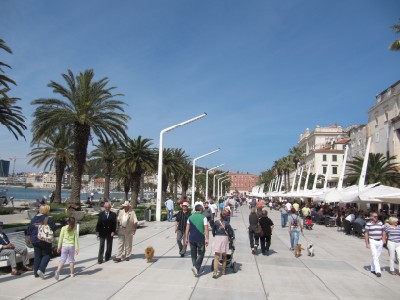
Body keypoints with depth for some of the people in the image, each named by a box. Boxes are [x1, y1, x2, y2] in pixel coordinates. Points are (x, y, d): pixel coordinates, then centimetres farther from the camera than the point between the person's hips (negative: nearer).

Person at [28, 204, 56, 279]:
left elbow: (29, 230, 9)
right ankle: (41, 270, -9)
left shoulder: (33, 219, 6)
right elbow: (53, 228, -13)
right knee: (46, 255, 7)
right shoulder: (48, 219, -12)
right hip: (45, 240, -6)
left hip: (35, 240, 6)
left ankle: (36, 272, 17)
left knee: (37, 256, 14)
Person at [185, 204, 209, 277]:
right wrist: (207, 239, -6)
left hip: (192, 238, 3)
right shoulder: (203, 218, -6)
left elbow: (187, 228, 3)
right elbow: (206, 229, -10)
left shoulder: (190, 217, 4)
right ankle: (196, 267, -9)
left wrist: (186, 238, 8)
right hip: (200, 239, -3)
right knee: (200, 254, 10)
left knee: (193, 254, 14)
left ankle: (196, 271, 21)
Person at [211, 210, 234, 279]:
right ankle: (223, 270, 26)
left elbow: (213, 230, 8)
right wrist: (231, 237, 15)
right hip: (224, 238, 0)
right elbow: (231, 231, -2)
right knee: (224, 256, 16)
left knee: (216, 256, 0)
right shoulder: (227, 223, -2)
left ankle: (215, 272, -11)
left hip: (217, 238, 0)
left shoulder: (216, 222, 1)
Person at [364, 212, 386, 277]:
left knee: (377, 257, 12)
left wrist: (384, 239, -3)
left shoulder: (380, 223, 9)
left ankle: (373, 269, 25)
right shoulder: (368, 224, -4)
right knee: (375, 256, -11)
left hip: (380, 242, 5)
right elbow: (366, 234, -4)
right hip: (372, 241, -4)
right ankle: (378, 271, -14)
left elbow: (383, 232, 13)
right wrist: (367, 243, -8)